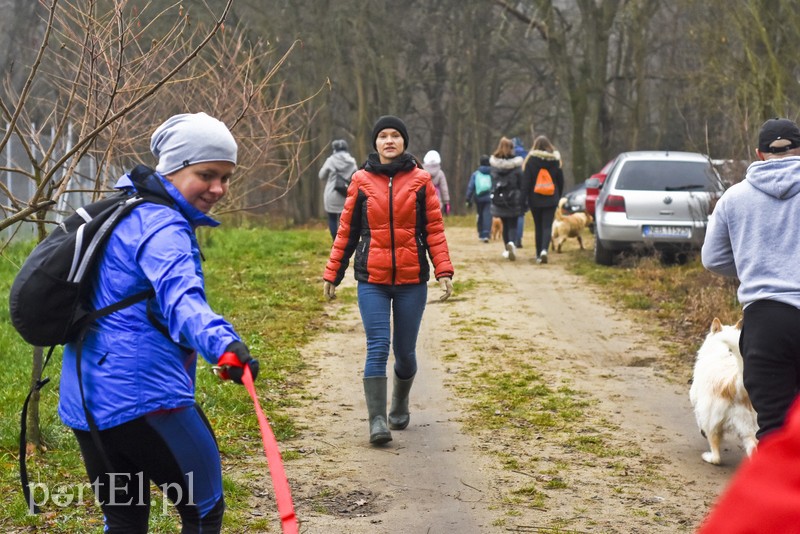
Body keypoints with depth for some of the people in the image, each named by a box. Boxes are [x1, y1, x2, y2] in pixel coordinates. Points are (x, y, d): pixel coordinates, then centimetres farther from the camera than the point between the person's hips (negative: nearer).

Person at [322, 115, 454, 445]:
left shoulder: (420, 181, 1)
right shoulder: (362, 181, 2)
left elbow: (434, 229, 1)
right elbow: (347, 231, 7)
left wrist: (443, 271, -8)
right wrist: (332, 274, 7)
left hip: (412, 280, 1)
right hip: (372, 281, -1)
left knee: (405, 350, 10)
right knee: (377, 348, -11)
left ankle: (400, 406, 35)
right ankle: (377, 421, -11)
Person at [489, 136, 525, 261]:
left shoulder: (494, 164, -2)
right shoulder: (516, 164, -8)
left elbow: (492, 182, 3)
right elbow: (521, 183, -7)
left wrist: (493, 196, 11)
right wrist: (523, 201, -2)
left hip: (499, 199, 3)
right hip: (514, 199, -3)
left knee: (505, 224, 16)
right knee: (513, 224, 2)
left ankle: (507, 249, 18)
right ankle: (511, 243, -25)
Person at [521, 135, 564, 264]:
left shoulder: (530, 160, -7)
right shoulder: (556, 160, 1)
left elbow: (526, 182, -8)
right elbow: (561, 181, 7)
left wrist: (524, 199, -3)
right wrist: (558, 197, 18)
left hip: (535, 200, -1)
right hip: (551, 200, 1)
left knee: (538, 227, 10)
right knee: (547, 226, -2)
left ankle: (539, 254, 13)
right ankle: (544, 250, -23)